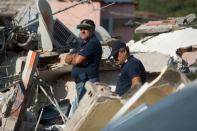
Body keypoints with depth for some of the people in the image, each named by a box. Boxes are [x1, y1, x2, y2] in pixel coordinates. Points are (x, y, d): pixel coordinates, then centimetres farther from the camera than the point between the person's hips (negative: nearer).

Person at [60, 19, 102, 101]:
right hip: (80, 82, 10)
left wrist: (71, 58, 6)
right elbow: (66, 58, 15)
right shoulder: (83, 44, 22)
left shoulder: (93, 43, -10)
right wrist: (76, 55, -6)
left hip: (88, 81, -10)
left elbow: (78, 60, -17)